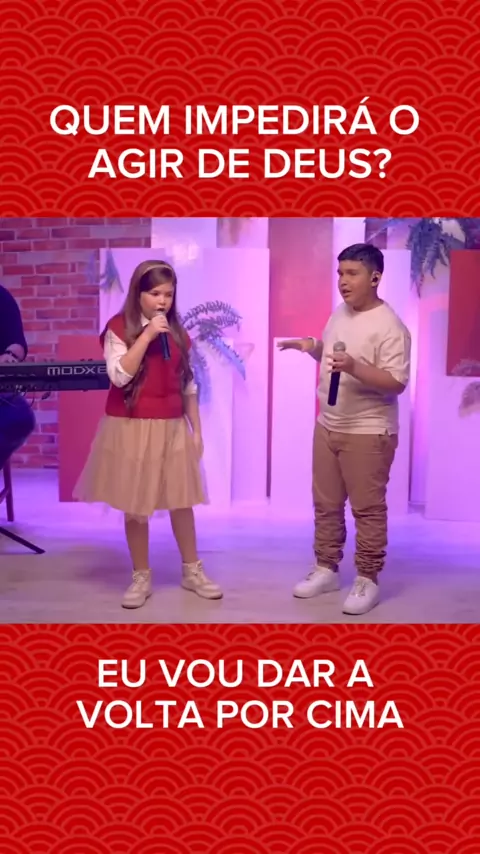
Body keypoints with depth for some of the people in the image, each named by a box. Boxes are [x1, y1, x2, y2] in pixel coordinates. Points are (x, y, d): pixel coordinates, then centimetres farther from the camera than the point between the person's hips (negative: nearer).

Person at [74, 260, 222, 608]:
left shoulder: (177, 331, 7)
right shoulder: (119, 328, -6)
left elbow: (188, 385, 10)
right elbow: (119, 376, -20)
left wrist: (196, 429, 8)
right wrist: (147, 335, -22)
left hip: (173, 428, 4)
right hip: (132, 428, -3)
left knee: (181, 500, 10)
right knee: (136, 506, 5)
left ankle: (192, 571, 26)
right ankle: (142, 576, 21)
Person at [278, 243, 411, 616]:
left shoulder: (389, 326, -17)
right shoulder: (339, 313, 9)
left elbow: (396, 383, -21)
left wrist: (354, 367, -33)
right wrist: (311, 347, 3)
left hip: (368, 434, -8)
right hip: (327, 426, 8)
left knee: (368, 509, 3)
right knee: (326, 505, 15)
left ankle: (368, 580, 16)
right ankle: (326, 569, 29)